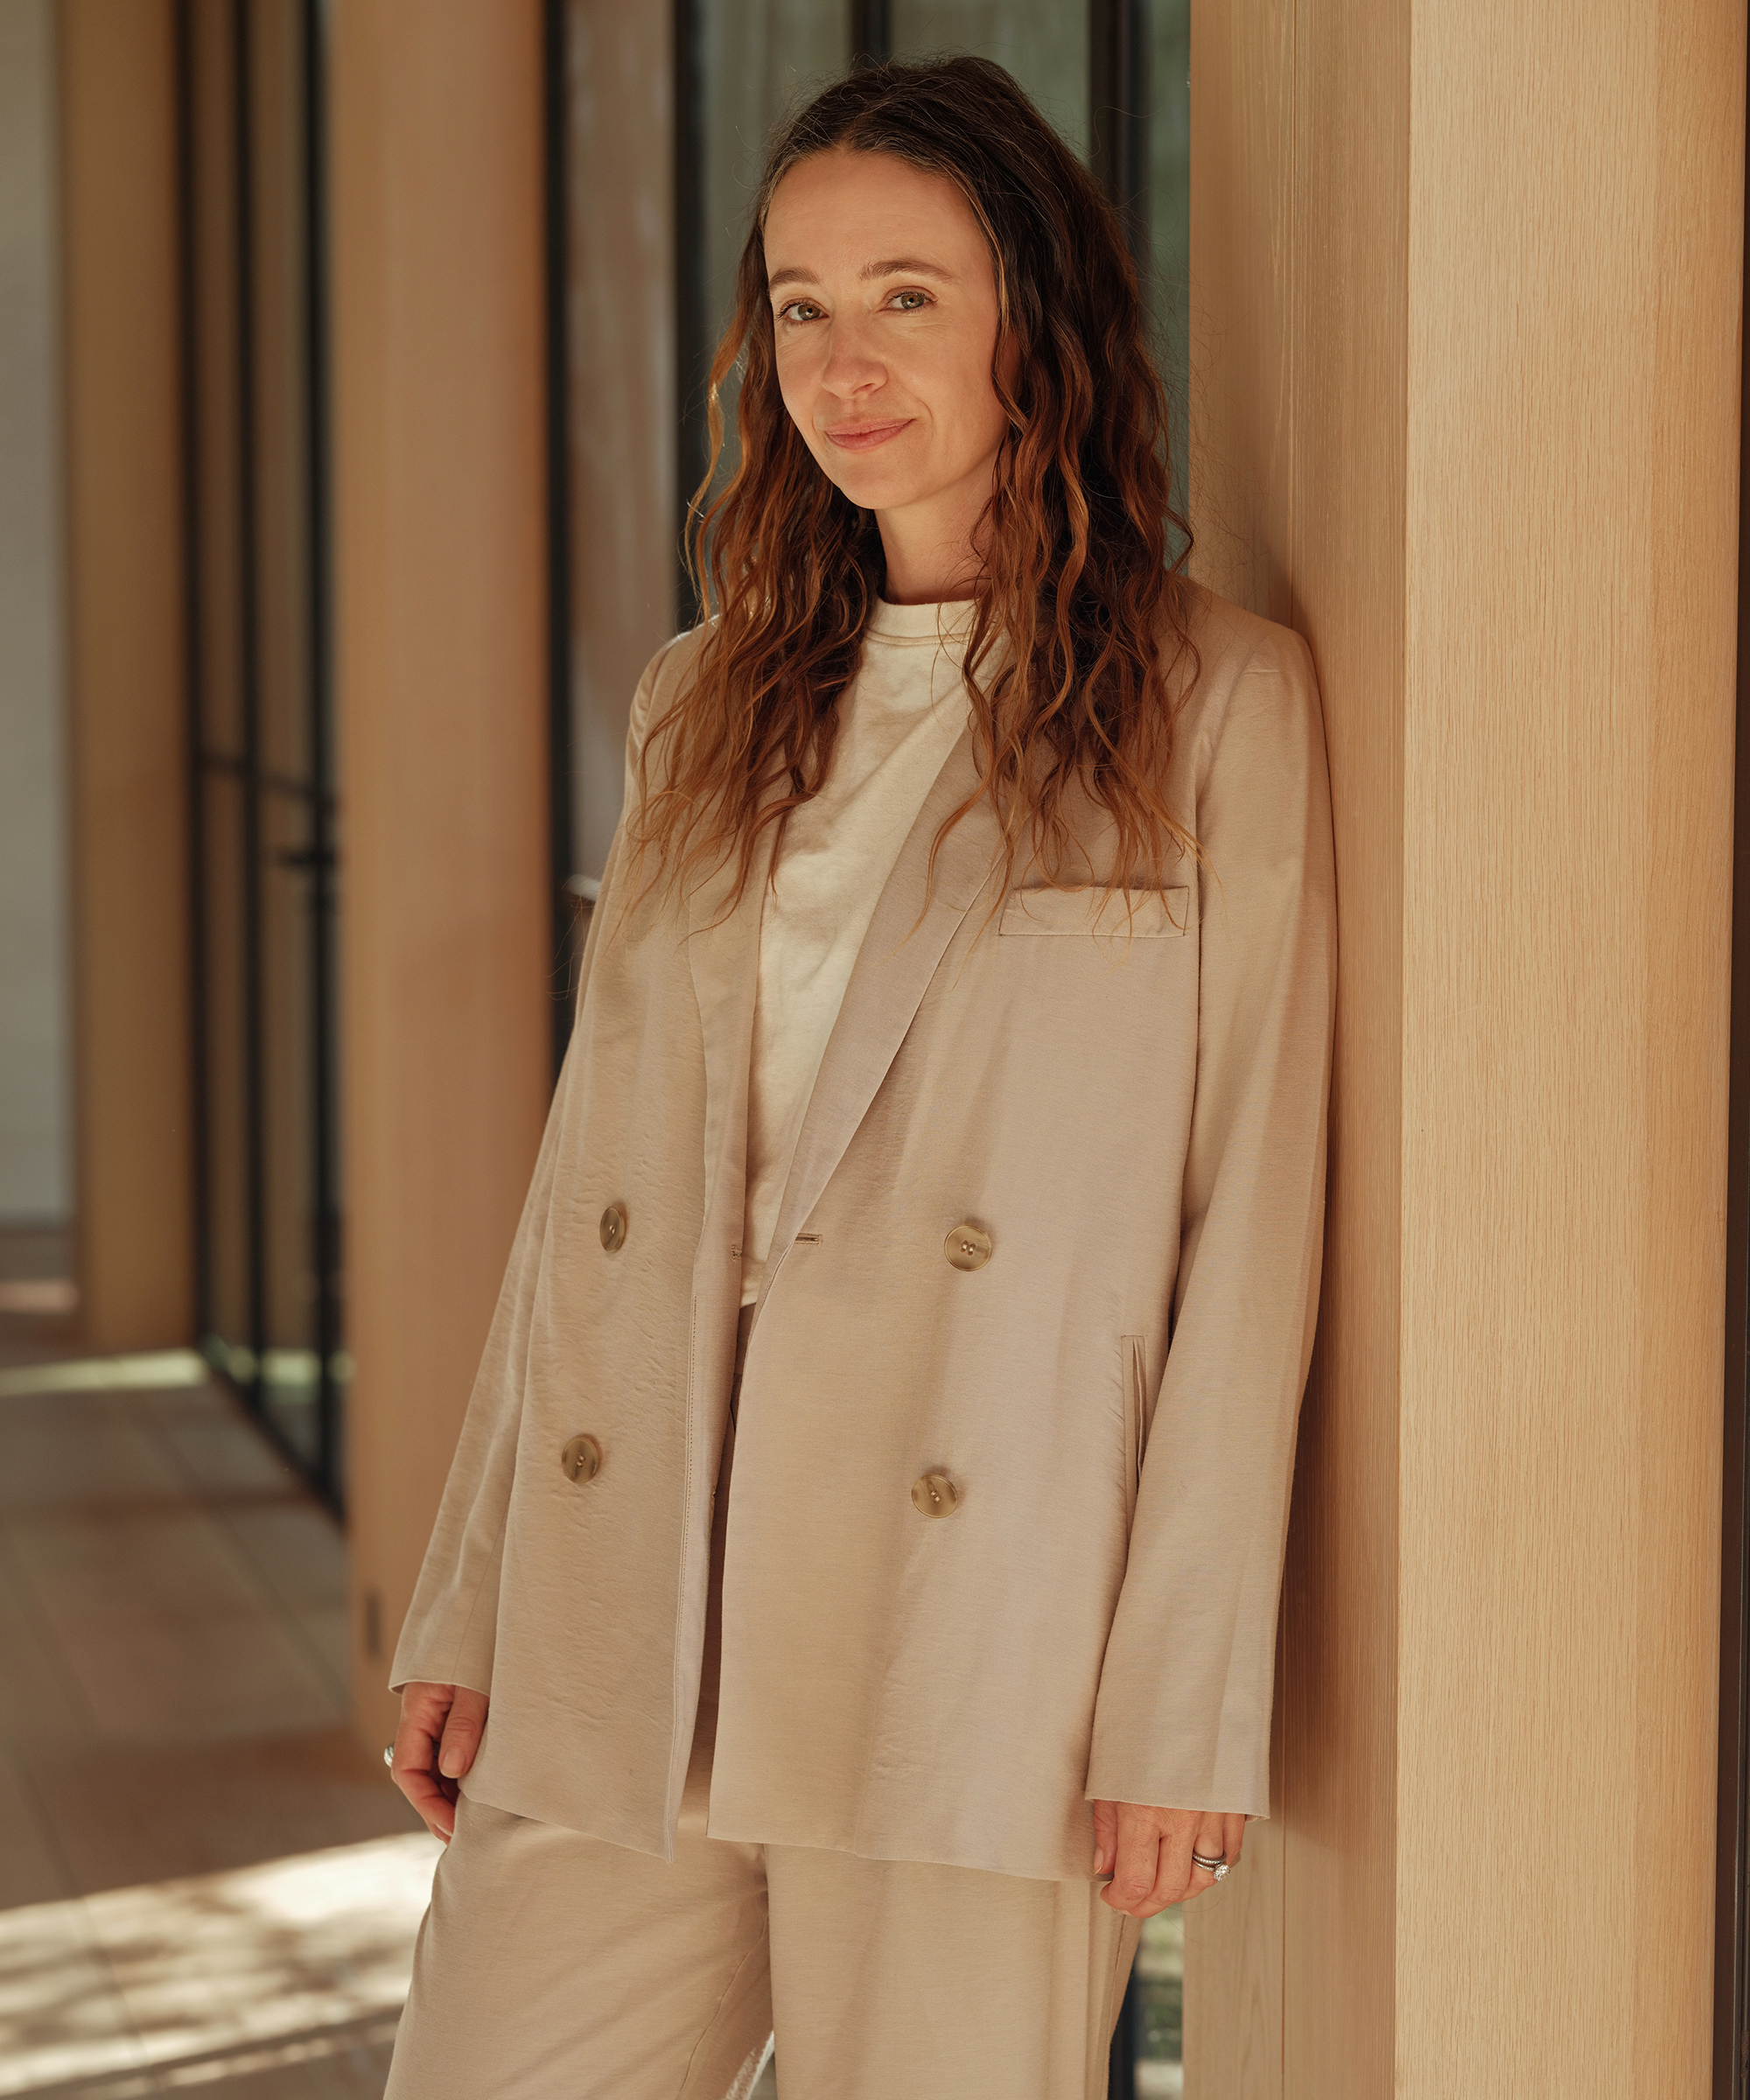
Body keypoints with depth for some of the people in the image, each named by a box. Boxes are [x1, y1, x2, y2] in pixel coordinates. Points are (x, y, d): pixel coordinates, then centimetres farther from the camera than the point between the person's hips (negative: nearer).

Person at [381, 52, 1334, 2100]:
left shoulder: (1215, 705, 0)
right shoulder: (704, 707, 15)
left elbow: (1252, 1219, -3)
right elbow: (588, 1180, 14)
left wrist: (1184, 1700, -8)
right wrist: (467, 1606, 11)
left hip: (976, 1653, -4)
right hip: (620, 1656, 4)